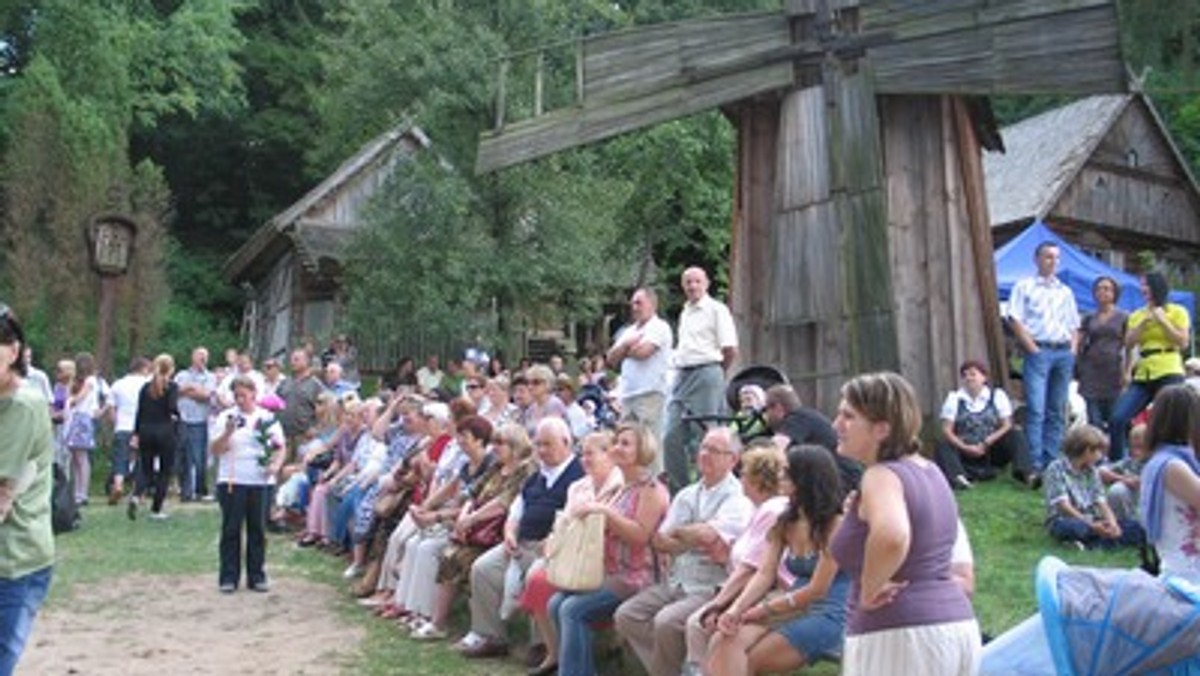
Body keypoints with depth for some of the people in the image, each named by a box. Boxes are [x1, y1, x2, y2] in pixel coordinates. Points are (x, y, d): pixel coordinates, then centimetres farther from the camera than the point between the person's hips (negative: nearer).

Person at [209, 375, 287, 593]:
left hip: (260, 481, 2)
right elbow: (215, 450, -3)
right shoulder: (226, 417, 2)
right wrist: (227, 433, -19)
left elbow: (281, 447, 11)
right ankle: (228, 577, 11)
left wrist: (276, 465, -7)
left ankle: (256, 575, 16)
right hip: (231, 482, -1)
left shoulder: (268, 418, 7)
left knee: (258, 529, 7)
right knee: (231, 529, 2)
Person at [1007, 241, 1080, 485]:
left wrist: (1073, 349, 6)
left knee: (1057, 412, 6)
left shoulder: (1065, 291, 20)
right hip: (1039, 351, -5)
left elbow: (1074, 325, 22)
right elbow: (1015, 320, -5)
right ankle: (1036, 466, -15)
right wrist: (1033, 349, -10)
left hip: (1064, 352, 6)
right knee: (1035, 410, -12)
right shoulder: (1024, 287, 4)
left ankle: (1052, 463, 10)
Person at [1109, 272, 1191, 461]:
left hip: (1169, 374, -4)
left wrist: (1162, 320, -7)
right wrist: (1144, 322, -5)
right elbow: (1129, 343, 6)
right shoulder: (1137, 315, 17)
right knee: (1118, 419, -10)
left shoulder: (1177, 312, 5)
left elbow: (1183, 342, -3)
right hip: (1142, 376, 4)